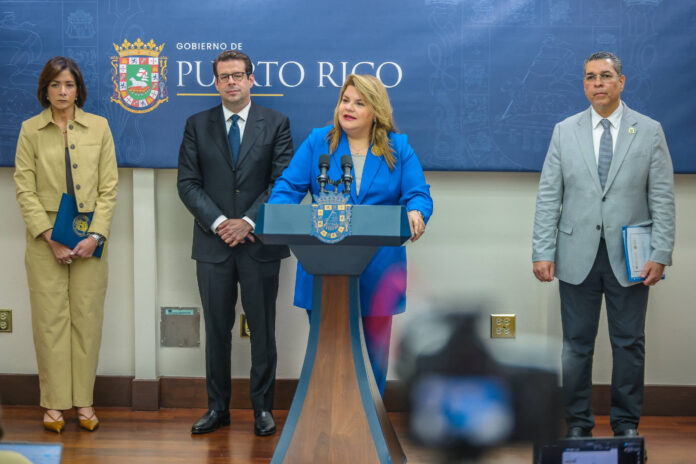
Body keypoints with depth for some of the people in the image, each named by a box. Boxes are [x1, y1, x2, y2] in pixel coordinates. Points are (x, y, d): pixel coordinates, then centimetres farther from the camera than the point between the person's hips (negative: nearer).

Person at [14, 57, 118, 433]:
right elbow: (25, 190, -1)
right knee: (50, 316, 0)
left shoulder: (98, 127, 5)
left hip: (89, 238, 1)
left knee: (87, 317, 2)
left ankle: (84, 401, 10)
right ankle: (54, 402, 8)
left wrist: (96, 235, -8)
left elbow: (109, 187, 3)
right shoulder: (30, 130, 3)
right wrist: (50, 237, -11)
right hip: (45, 238, -1)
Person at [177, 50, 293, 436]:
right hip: (213, 243, 1)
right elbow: (187, 183, 2)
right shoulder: (197, 125, 7)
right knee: (217, 329, 7)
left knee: (262, 329, 5)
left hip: (259, 243, -1)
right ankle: (217, 407, 17)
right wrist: (218, 222, -11)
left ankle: (262, 407, 15)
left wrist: (248, 222, -12)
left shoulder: (276, 124, 3)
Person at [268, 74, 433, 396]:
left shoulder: (398, 148, 5)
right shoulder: (317, 142, 6)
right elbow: (289, 187, 0)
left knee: (375, 349, 10)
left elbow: (418, 194, -2)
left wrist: (415, 213, -26)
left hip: (377, 271, 1)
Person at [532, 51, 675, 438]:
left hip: (628, 257, -1)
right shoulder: (565, 132, 6)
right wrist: (542, 251, -3)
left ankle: (627, 422, 17)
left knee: (629, 343, 6)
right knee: (577, 344, 5)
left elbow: (663, 199, 0)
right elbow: (548, 198, 4)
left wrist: (661, 254, -8)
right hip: (578, 256, 1)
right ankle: (579, 423, 15)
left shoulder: (649, 131, 3)